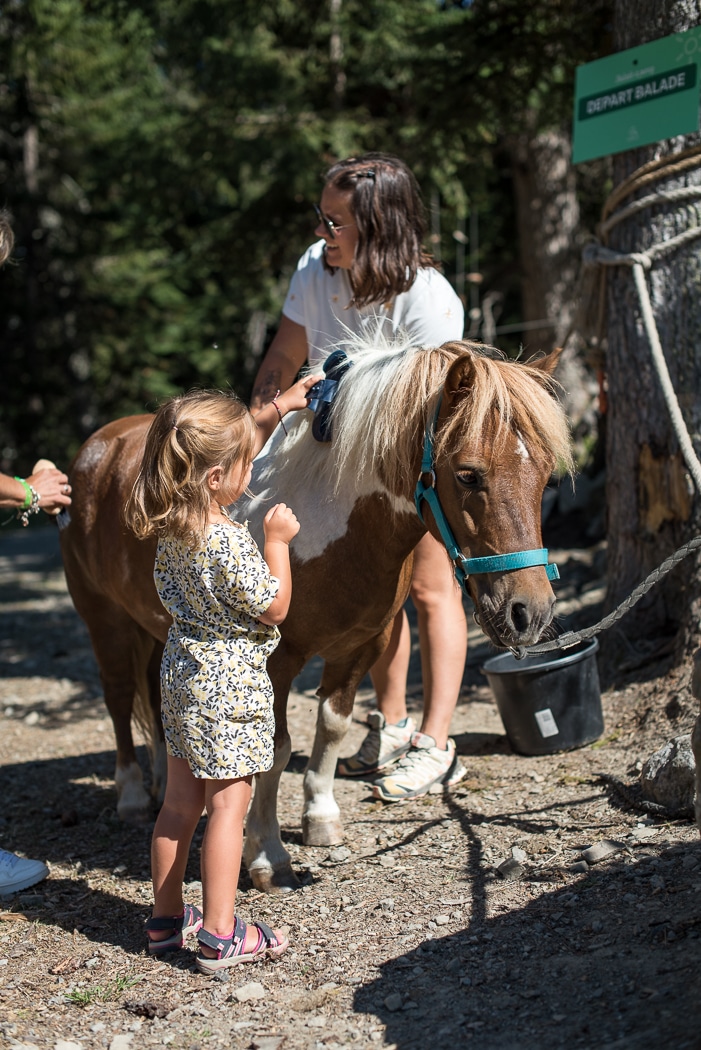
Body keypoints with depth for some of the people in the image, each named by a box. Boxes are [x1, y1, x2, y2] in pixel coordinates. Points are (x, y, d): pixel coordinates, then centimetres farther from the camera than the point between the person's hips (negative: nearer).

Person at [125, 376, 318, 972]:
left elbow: (233, 451, 16)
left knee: (181, 802, 16)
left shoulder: (175, 521, 0)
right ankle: (219, 935, 3)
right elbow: (274, 608, -15)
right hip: (230, 683, -8)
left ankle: (167, 919, 25)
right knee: (229, 806, -1)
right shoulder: (229, 542, -25)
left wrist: (278, 409, 16)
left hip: (184, 671, 8)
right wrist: (277, 541, -8)